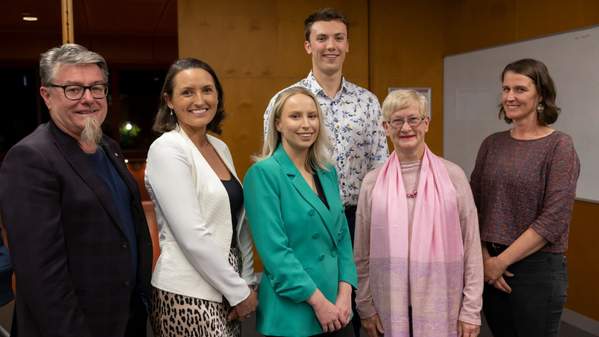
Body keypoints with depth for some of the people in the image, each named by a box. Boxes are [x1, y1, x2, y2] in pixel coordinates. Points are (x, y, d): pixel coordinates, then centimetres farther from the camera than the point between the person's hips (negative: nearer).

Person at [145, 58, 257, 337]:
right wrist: (240, 292, -13)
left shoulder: (220, 147, 8)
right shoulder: (166, 149, -14)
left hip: (224, 289, 7)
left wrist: (247, 281, 6)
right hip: (187, 295, -7)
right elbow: (192, 237, -19)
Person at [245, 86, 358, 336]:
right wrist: (318, 301, -16)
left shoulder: (328, 172, 7)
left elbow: (342, 236, 8)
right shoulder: (263, 174, -12)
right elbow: (274, 250, -17)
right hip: (292, 314, -5)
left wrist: (344, 294, -3)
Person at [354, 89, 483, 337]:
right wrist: (365, 307, 5)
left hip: (441, 306, -1)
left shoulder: (452, 175, -3)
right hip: (390, 307, 1)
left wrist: (471, 310, -4)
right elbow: (362, 254, 4)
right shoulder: (373, 182, 0)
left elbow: (471, 246, -3)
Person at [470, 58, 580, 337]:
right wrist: (484, 257, -6)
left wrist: (501, 261, -14)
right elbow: (473, 206, 5)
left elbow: (553, 219, -15)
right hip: (489, 266, 5)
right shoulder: (492, 144, 5)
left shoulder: (559, 146, -9)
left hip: (537, 268, -4)